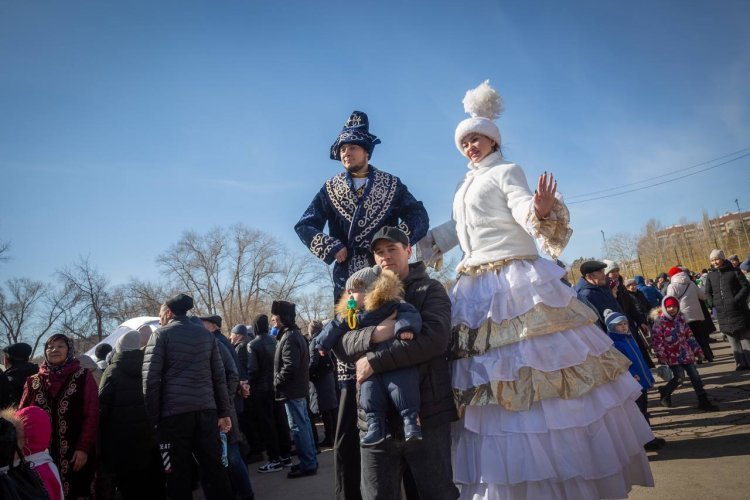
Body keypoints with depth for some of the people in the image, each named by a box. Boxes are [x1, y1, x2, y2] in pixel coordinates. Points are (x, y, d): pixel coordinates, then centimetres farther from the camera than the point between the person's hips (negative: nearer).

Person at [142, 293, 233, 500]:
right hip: (206, 410, 4)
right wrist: (224, 412, 13)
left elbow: (151, 378, -6)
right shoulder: (206, 334, 15)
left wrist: (153, 417, -3)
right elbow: (219, 375, 12)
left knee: (179, 473, 6)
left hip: (174, 412, -4)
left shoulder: (161, 335, 2)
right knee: (213, 467, 9)